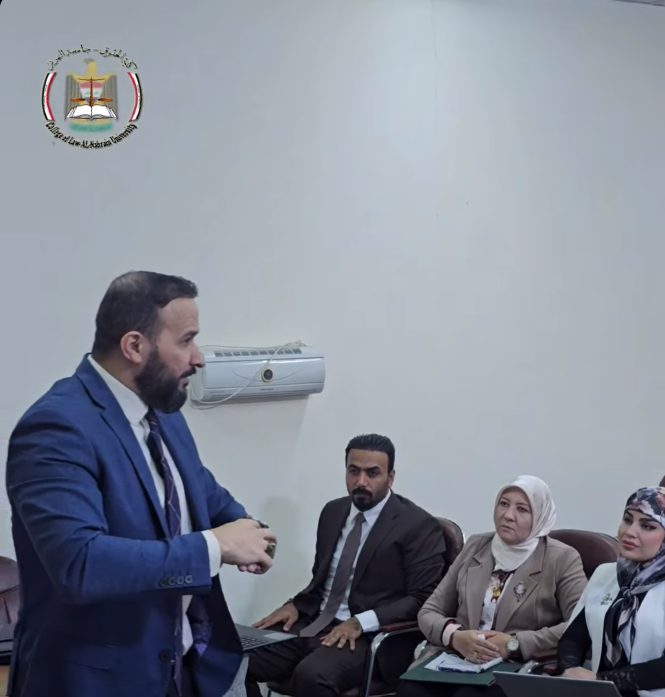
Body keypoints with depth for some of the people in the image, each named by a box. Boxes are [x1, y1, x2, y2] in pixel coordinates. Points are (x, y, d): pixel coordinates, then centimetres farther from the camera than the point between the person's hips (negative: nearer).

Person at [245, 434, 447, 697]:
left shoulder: (418, 526, -6)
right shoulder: (332, 512, 14)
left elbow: (422, 599, -10)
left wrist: (361, 622, -20)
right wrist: (296, 605, 2)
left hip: (369, 636, -6)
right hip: (312, 624, 6)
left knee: (312, 675, -35)